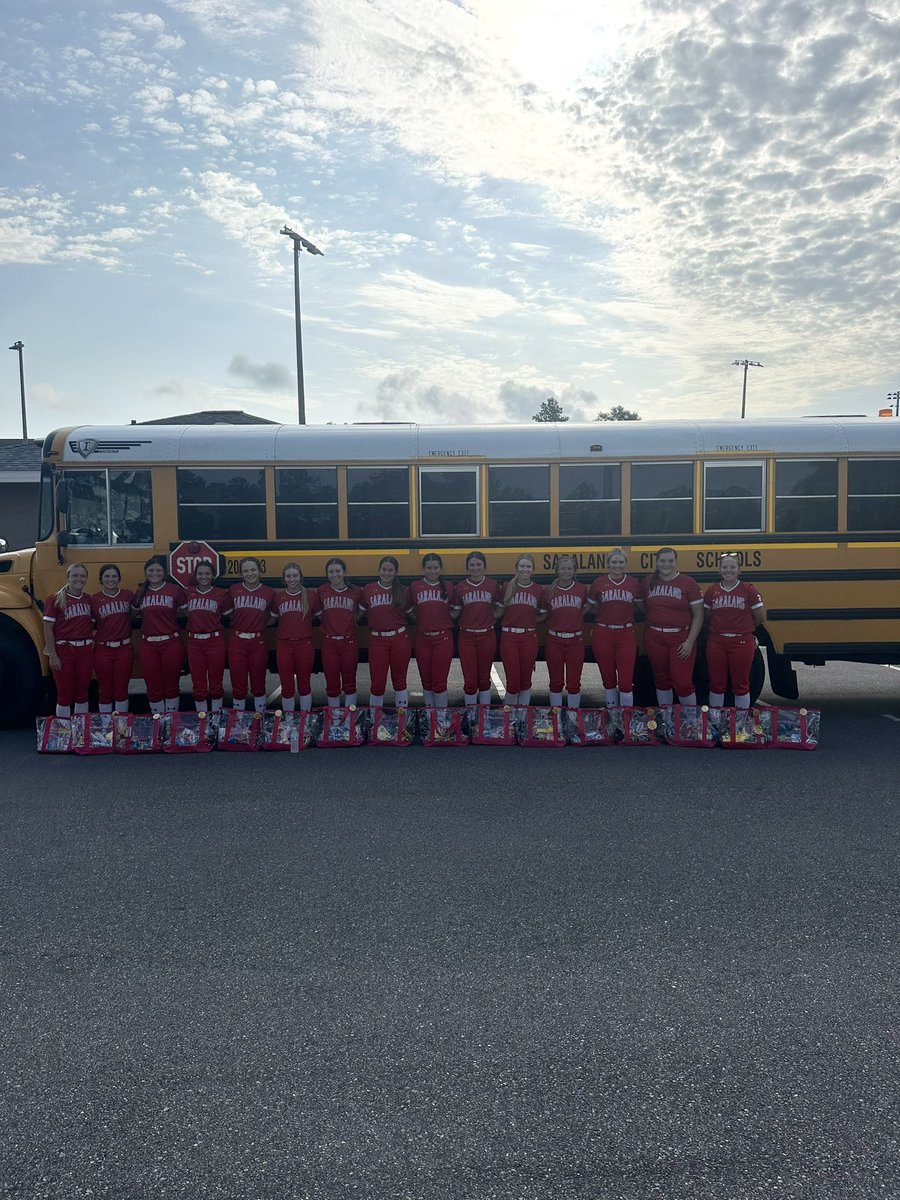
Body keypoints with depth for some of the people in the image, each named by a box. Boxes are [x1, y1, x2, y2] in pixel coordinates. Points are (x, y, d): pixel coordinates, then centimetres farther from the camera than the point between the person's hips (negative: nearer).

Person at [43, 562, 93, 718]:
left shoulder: (88, 600, 9)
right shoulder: (56, 599, -5)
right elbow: (48, 629, -7)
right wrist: (53, 655, -12)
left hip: (85, 651, 4)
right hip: (63, 651, -4)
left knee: (82, 693, 10)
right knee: (65, 695, 2)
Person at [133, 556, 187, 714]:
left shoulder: (175, 590, -4)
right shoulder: (141, 591, 7)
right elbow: (135, 613, 20)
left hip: (171, 643, -3)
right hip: (148, 645, 3)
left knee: (172, 686, 8)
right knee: (153, 687, 7)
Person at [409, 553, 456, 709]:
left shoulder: (448, 587, 3)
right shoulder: (414, 587, 2)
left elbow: (454, 612, 13)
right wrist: (422, 621, -1)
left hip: (443, 638, -1)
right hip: (422, 639, 1)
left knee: (440, 681, -3)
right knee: (426, 681, 10)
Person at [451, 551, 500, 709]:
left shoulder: (493, 585, 0)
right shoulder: (460, 587, 1)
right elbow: (455, 612, 4)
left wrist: (489, 617, -4)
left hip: (487, 636, 0)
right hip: (466, 637, 0)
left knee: (484, 678, 11)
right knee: (469, 680, 0)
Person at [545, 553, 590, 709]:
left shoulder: (582, 589, -1)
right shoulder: (550, 590, -1)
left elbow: (585, 609, 13)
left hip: (575, 641, 0)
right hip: (554, 641, 0)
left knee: (574, 683, 6)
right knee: (556, 682, 9)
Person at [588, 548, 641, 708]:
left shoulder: (633, 583, 1)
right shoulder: (598, 583, -1)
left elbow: (640, 606, 13)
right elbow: (592, 608, 10)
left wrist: (625, 613, -2)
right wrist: (607, 615, -2)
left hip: (626, 635, 0)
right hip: (603, 634, 0)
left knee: (626, 680, -4)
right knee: (608, 679, 10)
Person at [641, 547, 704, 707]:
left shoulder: (688, 583, -4)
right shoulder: (648, 582, 5)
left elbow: (698, 615, -4)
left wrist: (689, 642, -10)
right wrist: (648, 631, 6)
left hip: (680, 639, -3)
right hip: (654, 638, 3)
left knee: (683, 683, -4)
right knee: (661, 680, 12)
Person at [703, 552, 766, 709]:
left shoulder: (748, 590, -2)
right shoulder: (711, 590, 4)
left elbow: (760, 617, 2)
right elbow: (706, 615, 13)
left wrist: (743, 628, 11)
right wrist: (722, 627, 7)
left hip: (741, 643, -2)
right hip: (716, 643, 2)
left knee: (741, 684, 6)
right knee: (716, 684, 9)